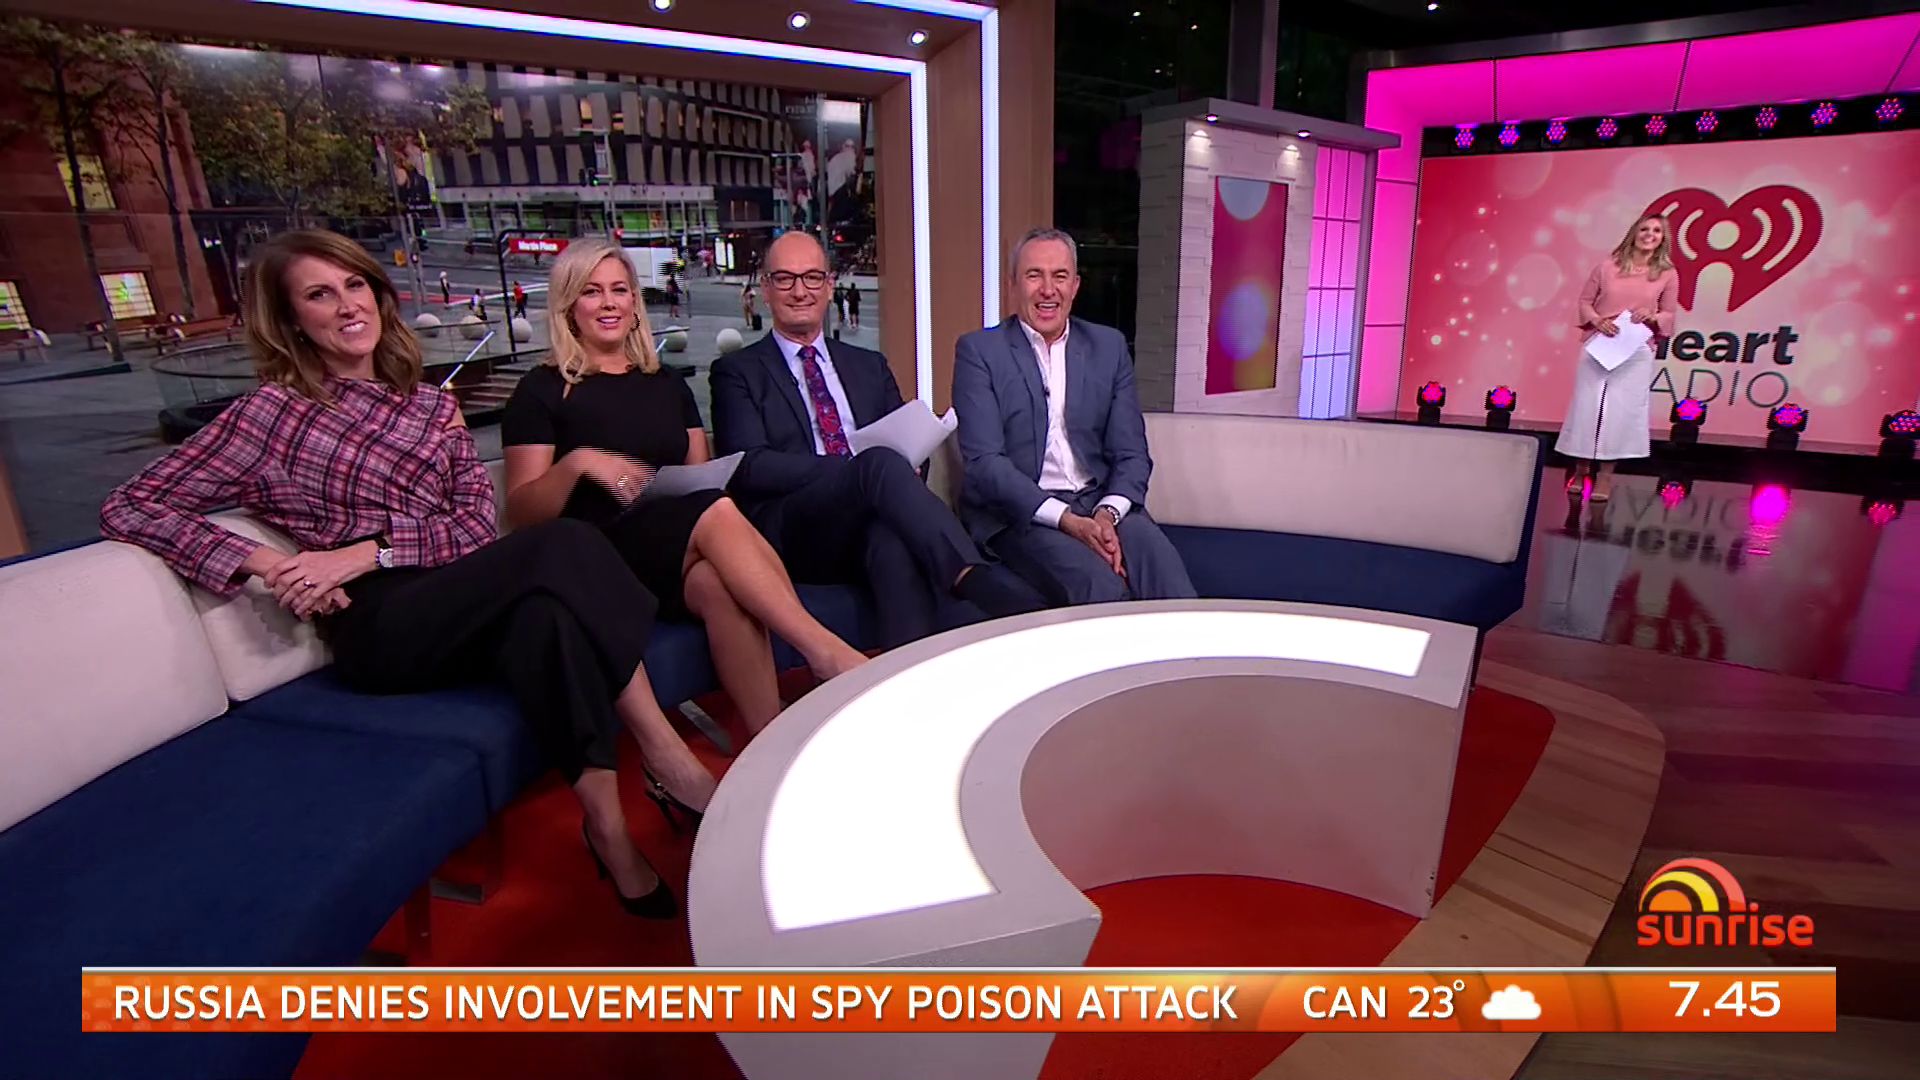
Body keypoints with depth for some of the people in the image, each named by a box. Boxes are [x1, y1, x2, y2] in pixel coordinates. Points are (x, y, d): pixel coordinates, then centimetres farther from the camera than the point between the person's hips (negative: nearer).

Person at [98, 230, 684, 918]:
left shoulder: (433, 406, 18)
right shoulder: (273, 411, 8)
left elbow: (478, 523, 6)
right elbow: (127, 509, 6)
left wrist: (366, 551, -9)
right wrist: (263, 562, -8)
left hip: (459, 605, 4)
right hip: (376, 623, -3)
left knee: (546, 612, -33)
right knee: (561, 546, -30)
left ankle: (609, 829, -29)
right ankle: (667, 754, -27)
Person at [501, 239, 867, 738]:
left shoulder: (665, 382, 20)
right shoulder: (542, 391, 7)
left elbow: (701, 476, 21)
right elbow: (522, 510, 1)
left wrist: (714, 485, -3)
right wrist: (577, 463, -18)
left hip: (686, 541, 4)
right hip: (602, 556, -3)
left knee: (721, 585, -34)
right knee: (718, 512, -33)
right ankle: (825, 649, -36)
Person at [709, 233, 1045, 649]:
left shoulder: (870, 366, 26)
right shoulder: (737, 372, 13)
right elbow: (750, 466, -3)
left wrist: (902, 467, -8)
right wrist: (860, 469, -15)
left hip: (875, 528, 3)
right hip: (794, 534, -3)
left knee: (897, 542, -36)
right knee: (881, 462, -33)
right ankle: (975, 579, -44)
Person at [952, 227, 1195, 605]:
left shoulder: (1109, 346, 12)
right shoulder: (979, 350, 1)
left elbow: (1131, 454, 8)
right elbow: (984, 461, -8)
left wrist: (1108, 514, -13)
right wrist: (1066, 519, -20)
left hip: (1101, 504, 3)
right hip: (1019, 513, -3)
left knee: (1164, 570, -27)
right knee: (1102, 588, -30)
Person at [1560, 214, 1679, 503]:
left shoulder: (1668, 274, 5)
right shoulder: (1608, 267, 3)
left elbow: (1669, 315, 9)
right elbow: (1584, 301, 6)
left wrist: (1652, 316, -12)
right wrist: (1597, 320, -12)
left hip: (1637, 352, 0)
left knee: (1621, 409, -3)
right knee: (1587, 404, 2)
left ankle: (1605, 473, 5)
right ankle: (1580, 468, 16)